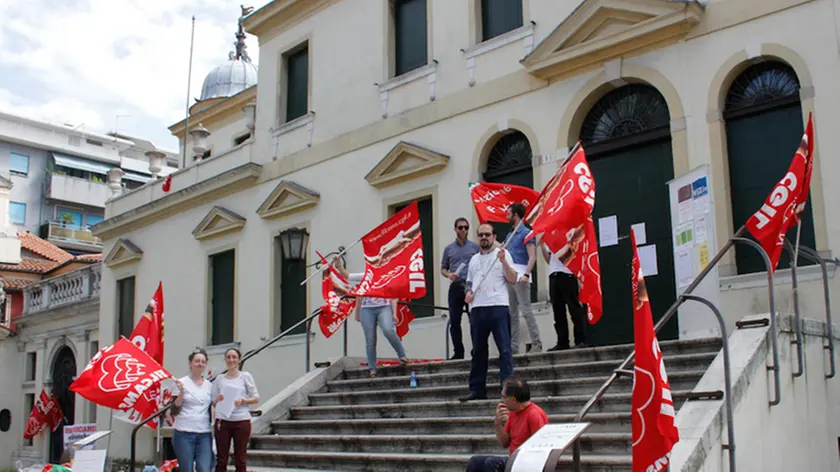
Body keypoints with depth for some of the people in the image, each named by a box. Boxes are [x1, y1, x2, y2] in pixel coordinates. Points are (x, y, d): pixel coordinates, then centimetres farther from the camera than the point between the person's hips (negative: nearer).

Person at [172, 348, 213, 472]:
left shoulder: (209, 385, 14)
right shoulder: (182, 382, 1)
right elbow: (174, 409, -5)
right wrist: (181, 393, -18)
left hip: (204, 434, 3)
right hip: (184, 433, -3)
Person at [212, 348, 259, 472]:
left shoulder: (245, 376, 5)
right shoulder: (219, 379, 11)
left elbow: (256, 398, 3)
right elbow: (213, 403, 13)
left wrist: (242, 401, -14)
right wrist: (217, 400, -8)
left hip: (242, 421, -1)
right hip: (222, 421, 2)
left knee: (240, 460, 3)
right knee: (221, 459, 2)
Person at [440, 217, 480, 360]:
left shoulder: (475, 247, 7)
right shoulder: (449, 249, 13)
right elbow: (443, 269, 16)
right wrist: (449, 275, -5)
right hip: (456, 287, 2)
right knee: (454, 321, 1)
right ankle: (458, 352, 8)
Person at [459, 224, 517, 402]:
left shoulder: (502, 253, 4)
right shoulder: (474, 259, 20)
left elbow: (513, 279, -3)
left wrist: (503, 261, -16)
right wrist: (468, 292, 7)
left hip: (498, 307, -5)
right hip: (477, 308, 5)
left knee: (504, 349, -7)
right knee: (478, 351, 9)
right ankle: (477, 390, 15)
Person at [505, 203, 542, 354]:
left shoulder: (526, 233, -4)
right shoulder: (511, 235, 21)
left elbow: (532, 257, -14)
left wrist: (526, 274, -24)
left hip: (520, 276, -8)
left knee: (526, 310, -10)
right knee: (512, 314, 8)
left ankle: (536, 344, -6)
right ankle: (513, 347, 11)